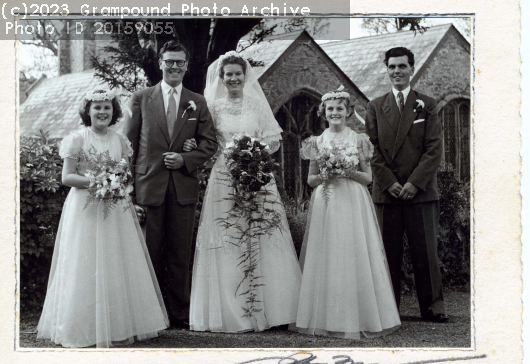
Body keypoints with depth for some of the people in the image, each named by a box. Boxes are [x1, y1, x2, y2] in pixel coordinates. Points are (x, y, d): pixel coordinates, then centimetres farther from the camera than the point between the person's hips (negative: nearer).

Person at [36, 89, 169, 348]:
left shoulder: (120, 140, 10)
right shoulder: (77, 139, -2)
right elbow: (67, 177, -6)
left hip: (116, 208, 4)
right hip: (85, 208, -4)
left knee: (118, 265, 4)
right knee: (88, 267, -3)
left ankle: (121, 325, 13)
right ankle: (85, 328, 5)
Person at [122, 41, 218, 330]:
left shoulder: (197, 102, 11)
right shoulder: (141, 99, 6)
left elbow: (209, 143, 12)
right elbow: (128, 145, 3)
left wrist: (186, 159, -8)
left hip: (183, 189, 1)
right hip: (149, 187, -1)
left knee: (180, 257, 6)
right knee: (150, 256, 2)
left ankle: (179, 316, 16)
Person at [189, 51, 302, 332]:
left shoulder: (257, 103, 9)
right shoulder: (213, 105, 7)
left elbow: (273, 141, 8)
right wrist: (228, 154, -8)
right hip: (224, 179, 0)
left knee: (260, 242, -2)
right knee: (225, 244, -4)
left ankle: (262, 308, 5)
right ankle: (229, 311, 3)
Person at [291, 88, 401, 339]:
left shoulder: (359, 140, 5)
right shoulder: (317, 142, 9)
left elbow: (368, 178, 5)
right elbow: (310, 180, 12)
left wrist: (350, 172, -12)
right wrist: (324, 176, -8)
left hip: (353, 204, -1)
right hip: (325, 205, 1)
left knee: (354, 256, -4)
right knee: (325, 259, 0)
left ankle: (358, 317, 5)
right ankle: (325, 317, 7)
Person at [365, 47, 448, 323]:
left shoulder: (426, 104, 7)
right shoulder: (375, 107, 11)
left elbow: (434, 149, 0)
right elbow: (373, 149, 5)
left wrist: (415, 182, -10)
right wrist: (389, 183, -7)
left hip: (420, 190, -1)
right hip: (386, 191, 1)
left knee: (425, 251, 1)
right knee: (389, 252, 3)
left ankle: (432, 307, 9)